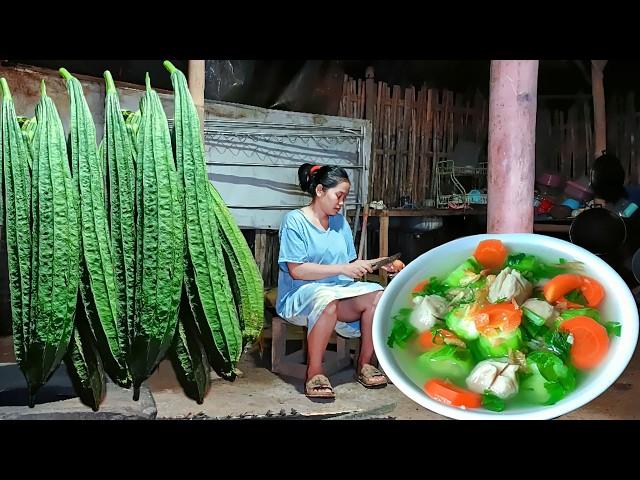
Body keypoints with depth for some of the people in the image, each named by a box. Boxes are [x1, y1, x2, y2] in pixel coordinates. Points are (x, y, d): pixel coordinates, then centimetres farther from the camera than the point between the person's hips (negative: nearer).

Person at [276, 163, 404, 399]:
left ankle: (365, 363, -4)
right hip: (301, 295, -6)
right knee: (327, 300, -39)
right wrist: (343, 269, -19)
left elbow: (350, 265, 12)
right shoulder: (294, 221, -7)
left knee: (377, 296, -21)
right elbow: (297, 271, -16)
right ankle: (314, 372, -22)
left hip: (339, 291, 6)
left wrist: (379, 265, -5)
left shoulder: (340, 221, 13)